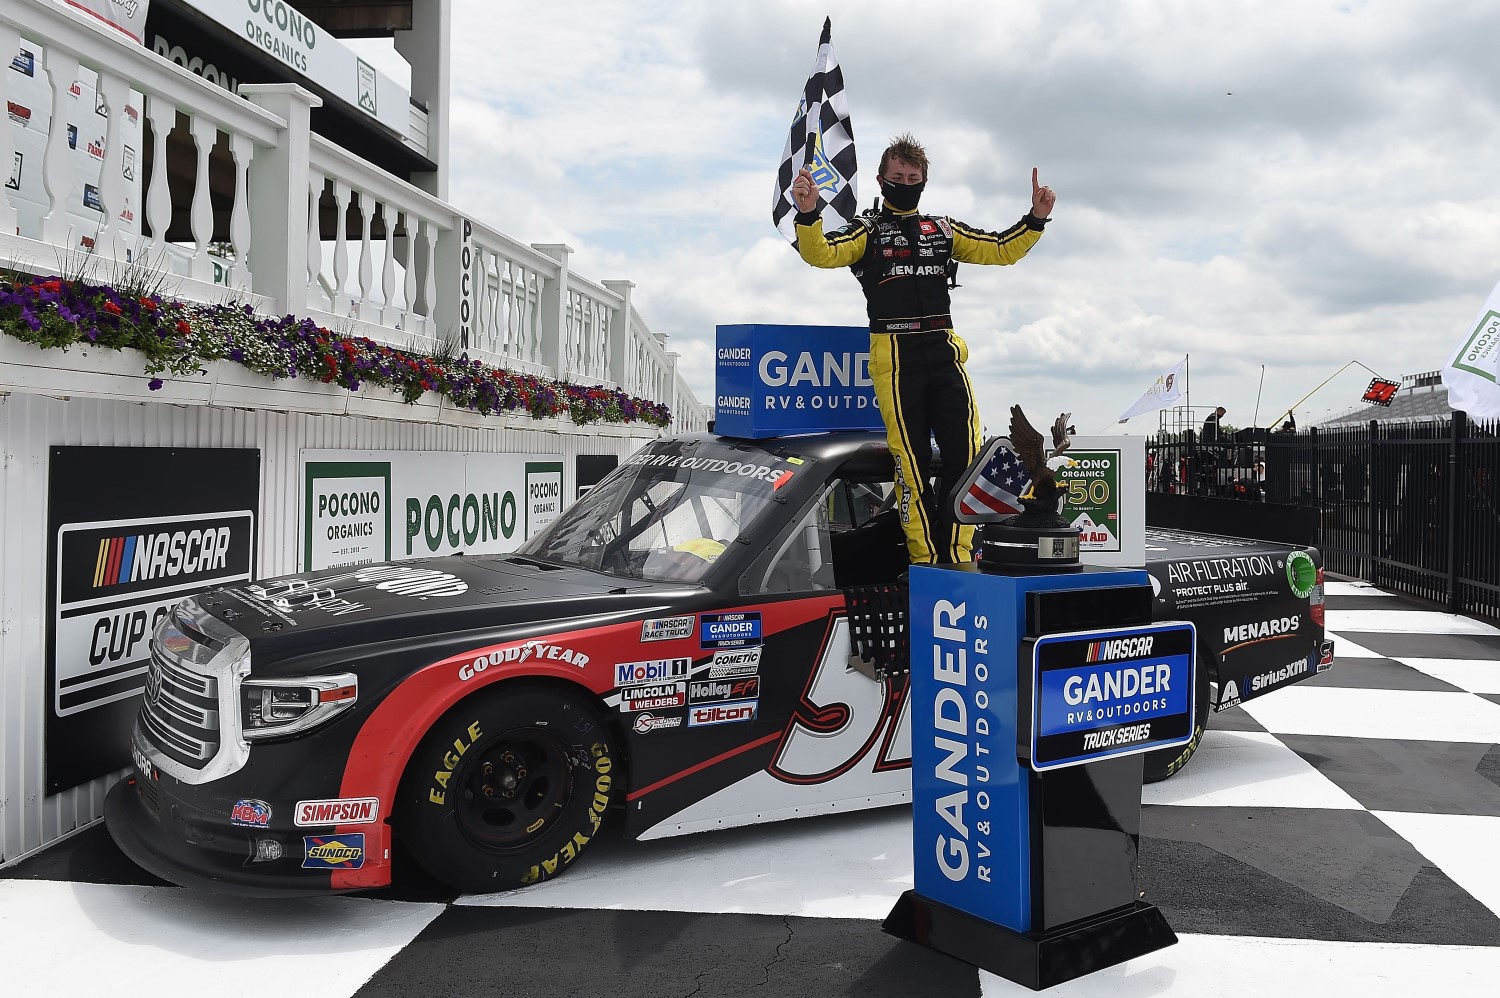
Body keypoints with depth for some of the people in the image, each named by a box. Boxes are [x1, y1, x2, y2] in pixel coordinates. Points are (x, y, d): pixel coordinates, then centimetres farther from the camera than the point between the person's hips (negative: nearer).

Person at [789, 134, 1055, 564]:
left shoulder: (943, 229, 20)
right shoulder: (867, 230, 9)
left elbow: (1002, 250, 17)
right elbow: (820, 253, -8)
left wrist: (1036, 219, 1)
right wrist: (808, 213, -27)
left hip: (943, 350, 3)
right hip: (894, 355, -3)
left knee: (965, 453, -5)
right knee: (912, 459, -4)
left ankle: (958, 554, 4)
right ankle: (924, 558, 3)